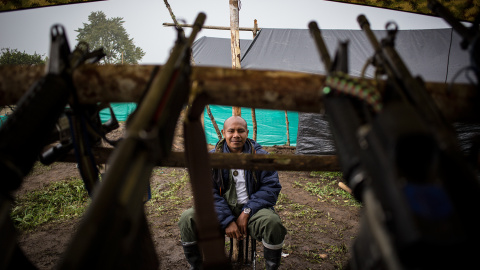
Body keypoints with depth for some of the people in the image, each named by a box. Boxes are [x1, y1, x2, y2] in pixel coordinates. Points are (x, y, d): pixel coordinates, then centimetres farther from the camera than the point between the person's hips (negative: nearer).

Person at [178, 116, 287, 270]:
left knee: (273, 222, -33)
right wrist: (227, 221, -18)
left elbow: (271, 186, -5)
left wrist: (247, 212, -16)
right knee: (188, 219, -21)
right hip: (220, 210, 2)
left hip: (251, 208, -1)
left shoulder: (260, 156, 0)